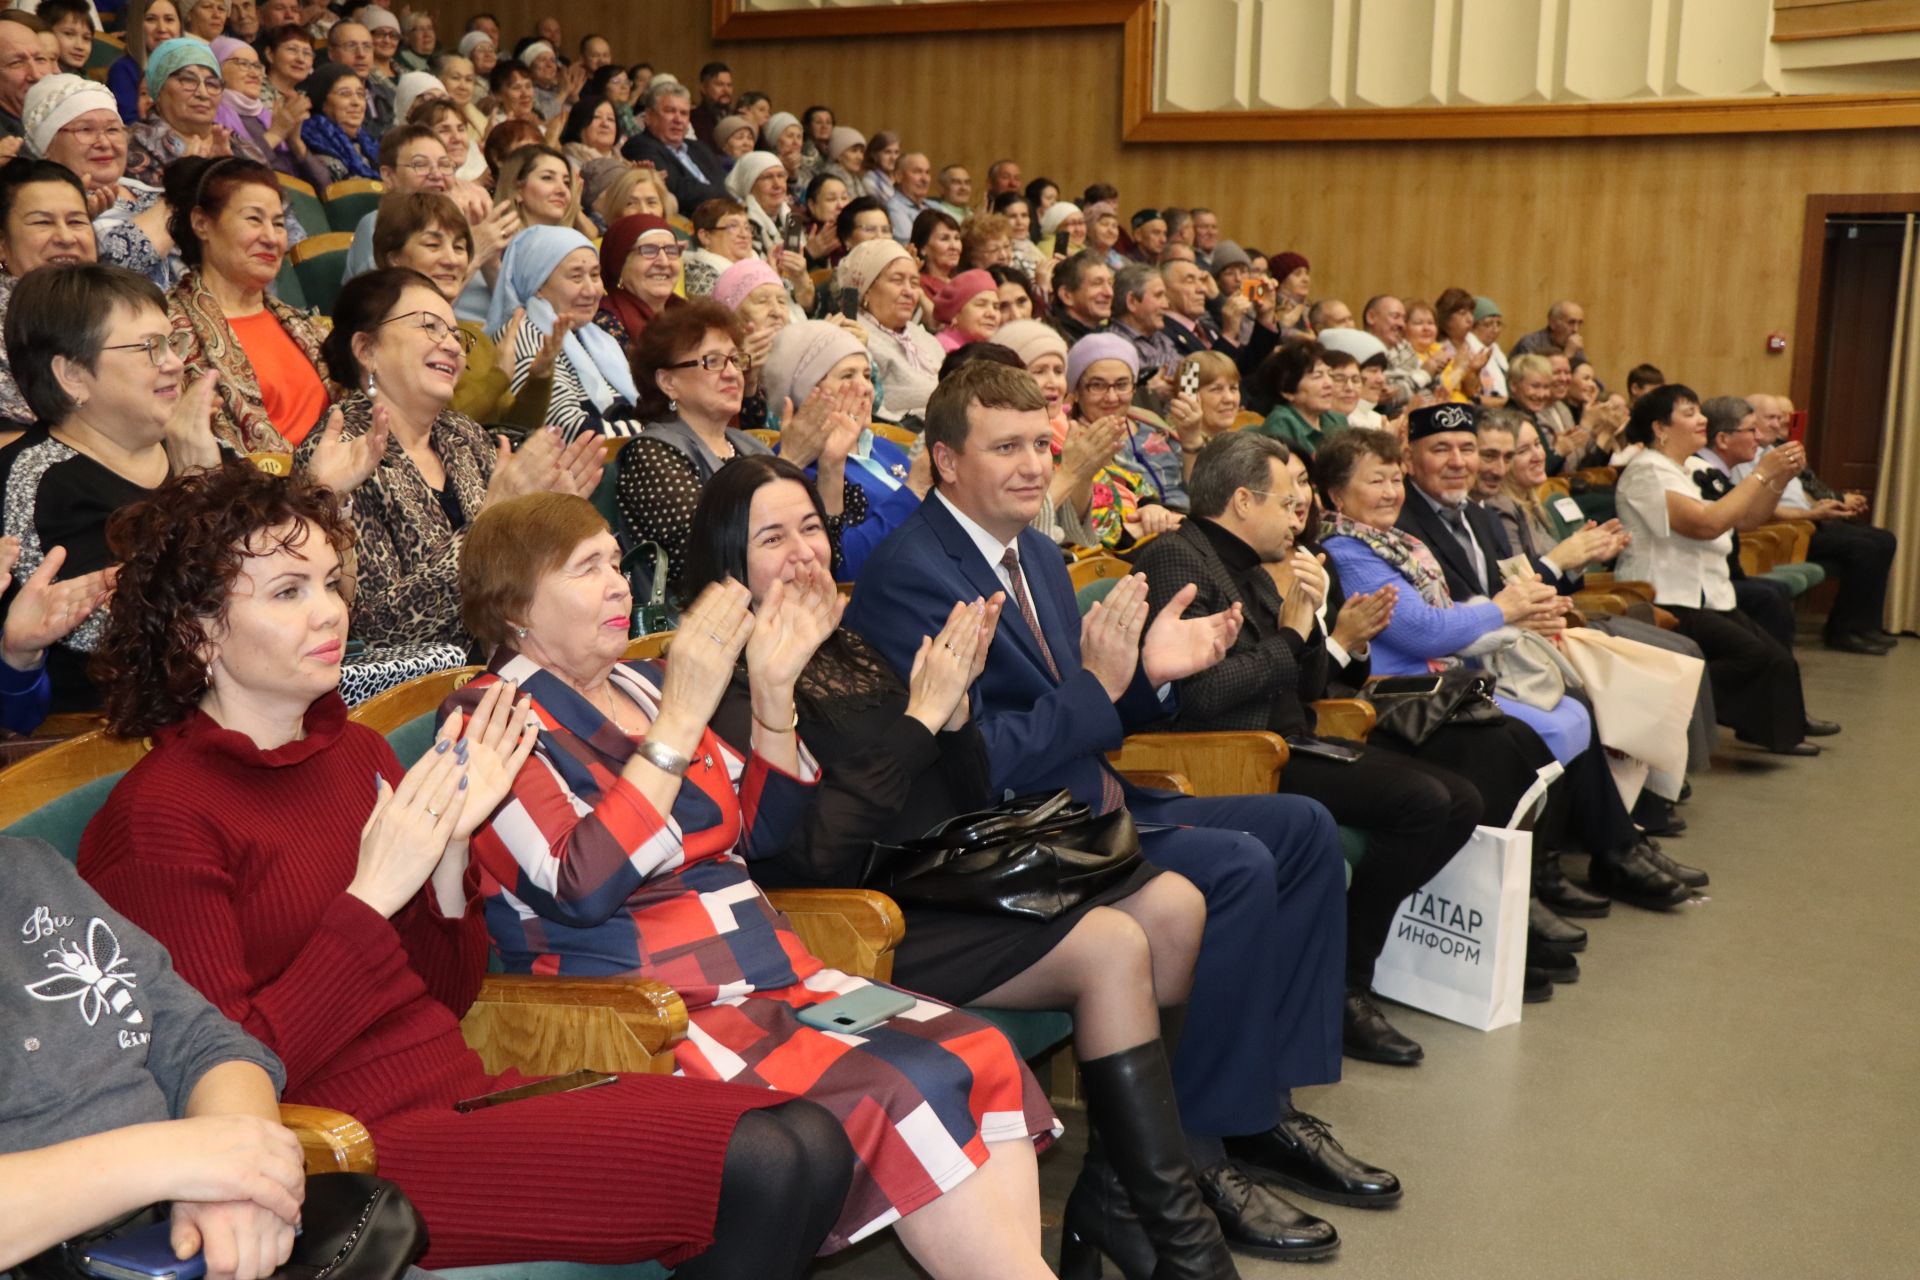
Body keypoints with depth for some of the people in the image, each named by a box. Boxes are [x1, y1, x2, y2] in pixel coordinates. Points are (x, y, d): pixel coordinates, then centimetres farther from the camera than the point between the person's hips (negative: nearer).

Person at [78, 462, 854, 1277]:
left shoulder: (355, 752, 12)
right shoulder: (158, 819, -8)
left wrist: (449, 850, -3)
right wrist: (373, 895, -16)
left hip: (466, 1088, 7)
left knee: (810, 1142, -12)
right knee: (756, 1171, -20)